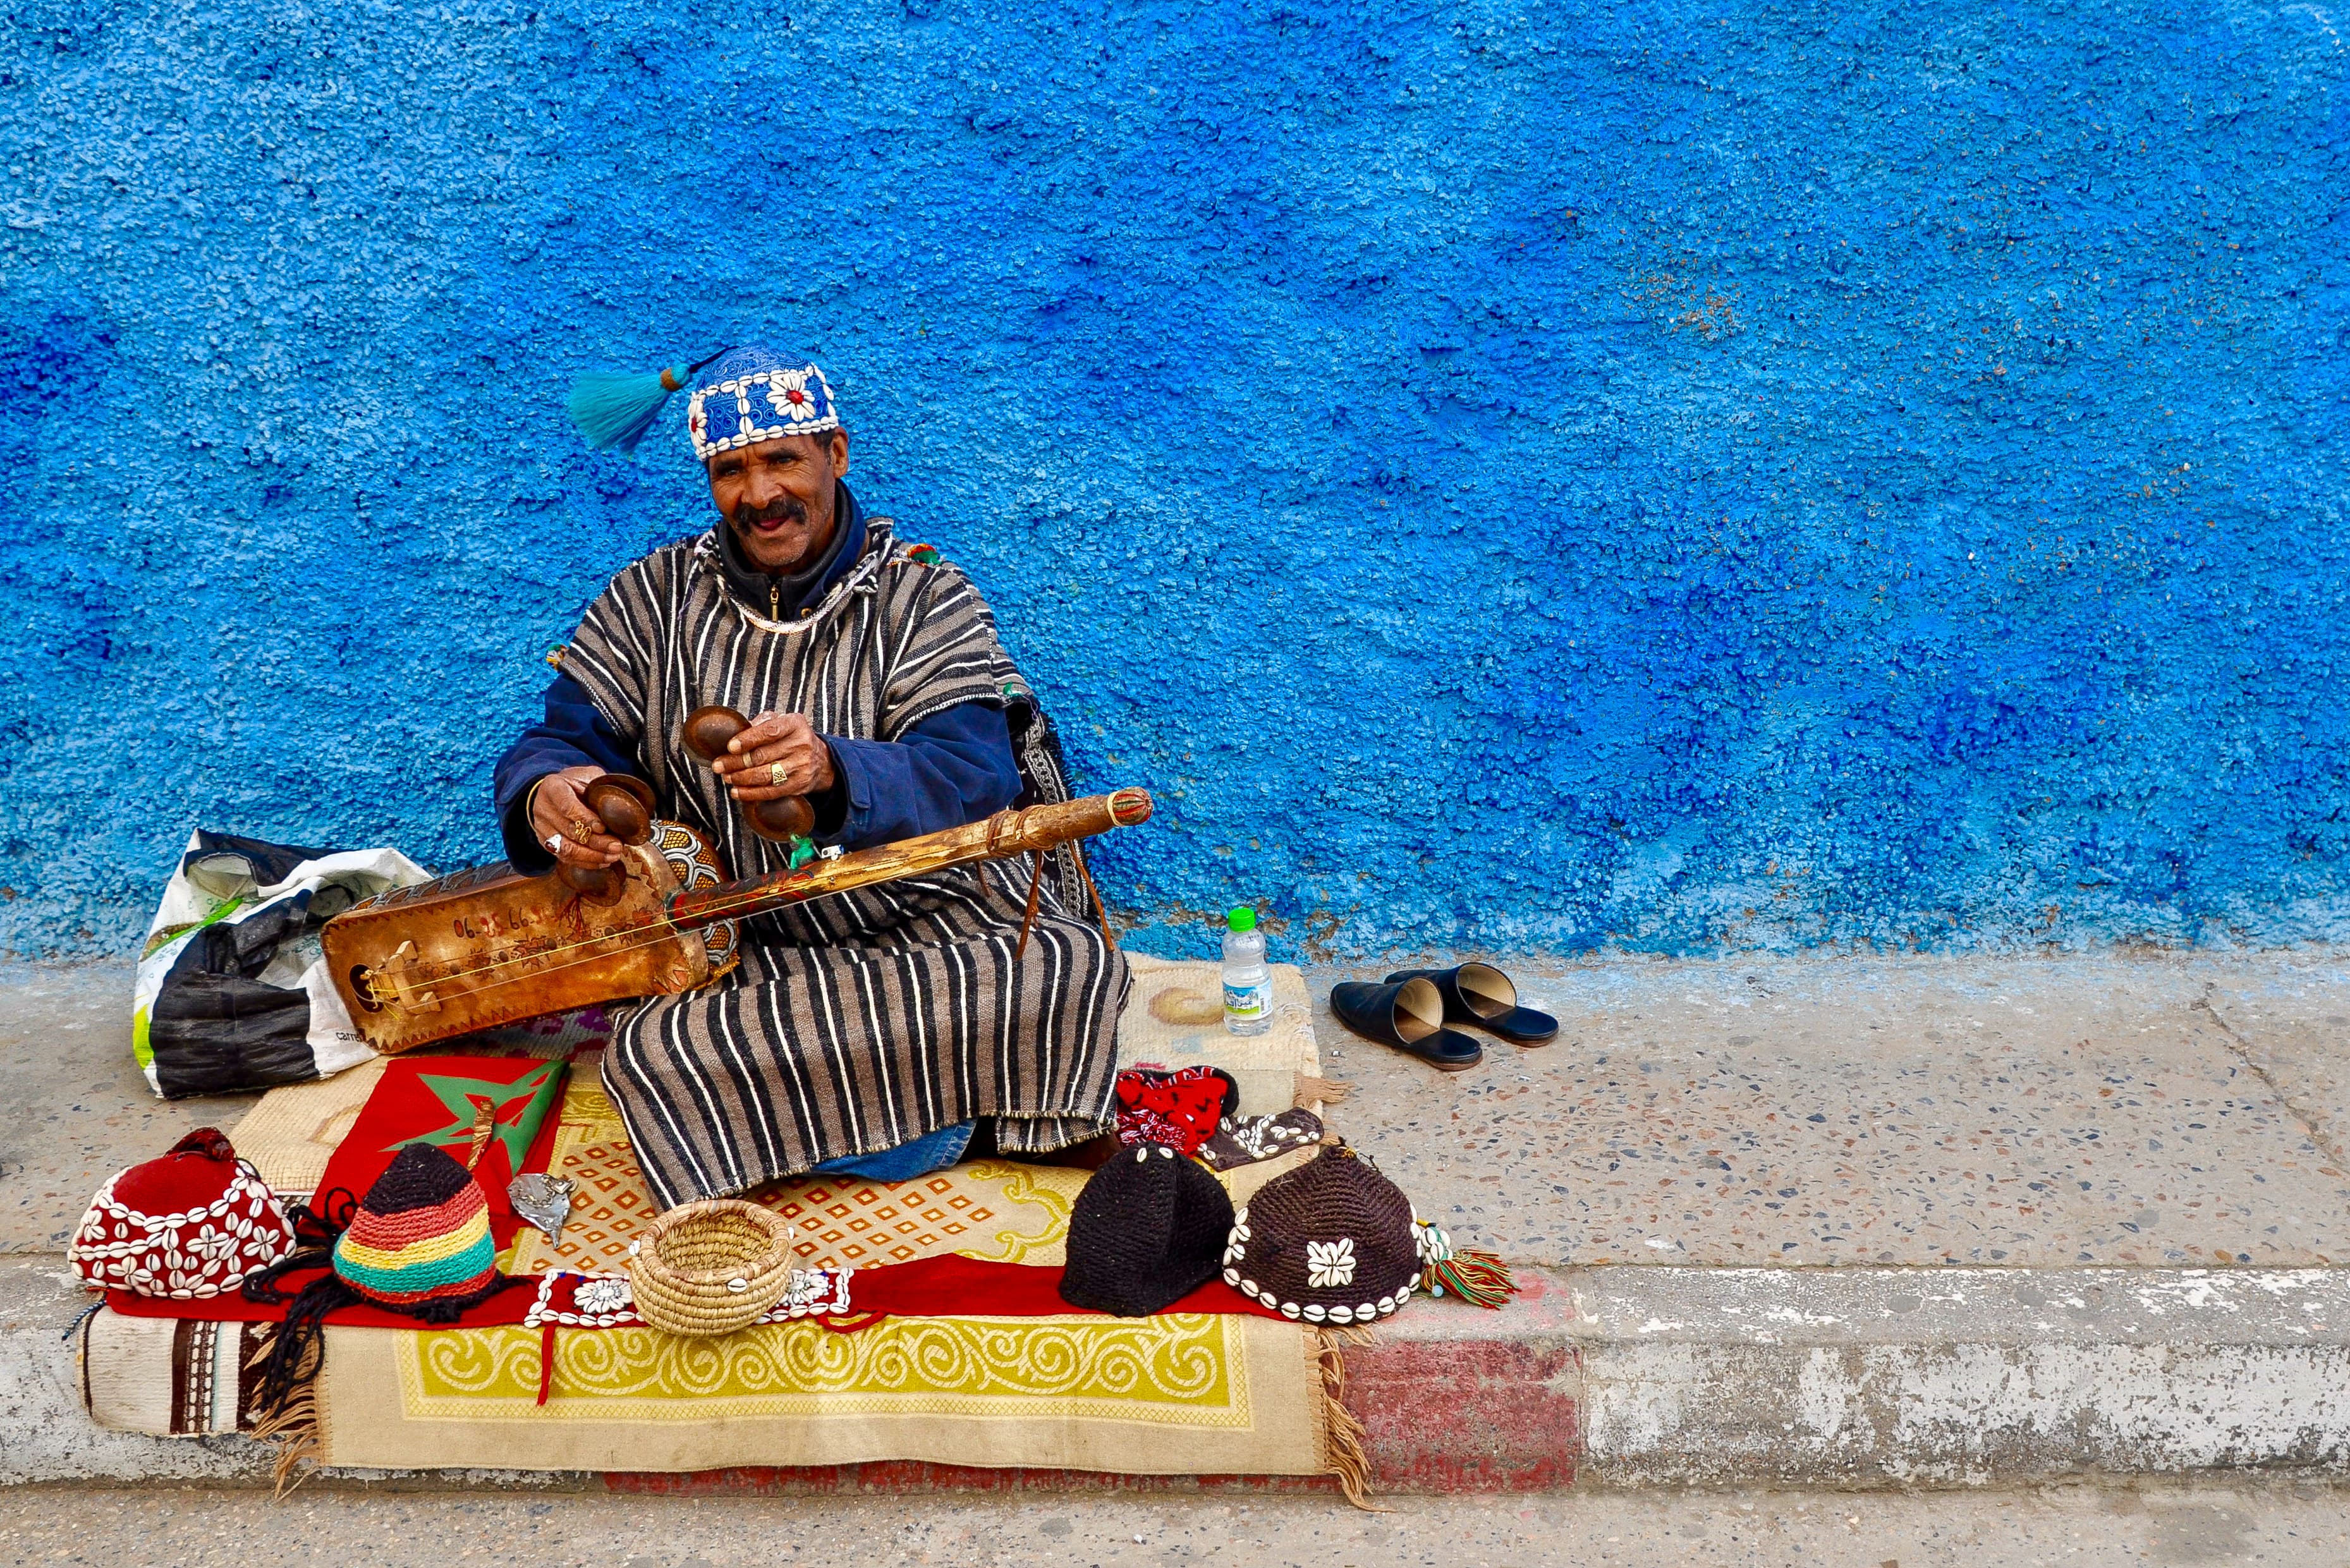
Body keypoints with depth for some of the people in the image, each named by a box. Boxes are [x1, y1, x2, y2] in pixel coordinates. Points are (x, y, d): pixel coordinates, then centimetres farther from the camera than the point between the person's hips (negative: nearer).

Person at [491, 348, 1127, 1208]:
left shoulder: (925, 598, -1)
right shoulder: (652, 598, 9)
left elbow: (973, 778, -17)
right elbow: (558, 741, 2)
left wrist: (832, 771, -40)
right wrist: (548, 796, -26)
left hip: (926, 918, -2)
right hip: (733, 937, 2)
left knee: (1073, 966, -31)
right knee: (652, 1055, -31)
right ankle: (935, 1107, -13)